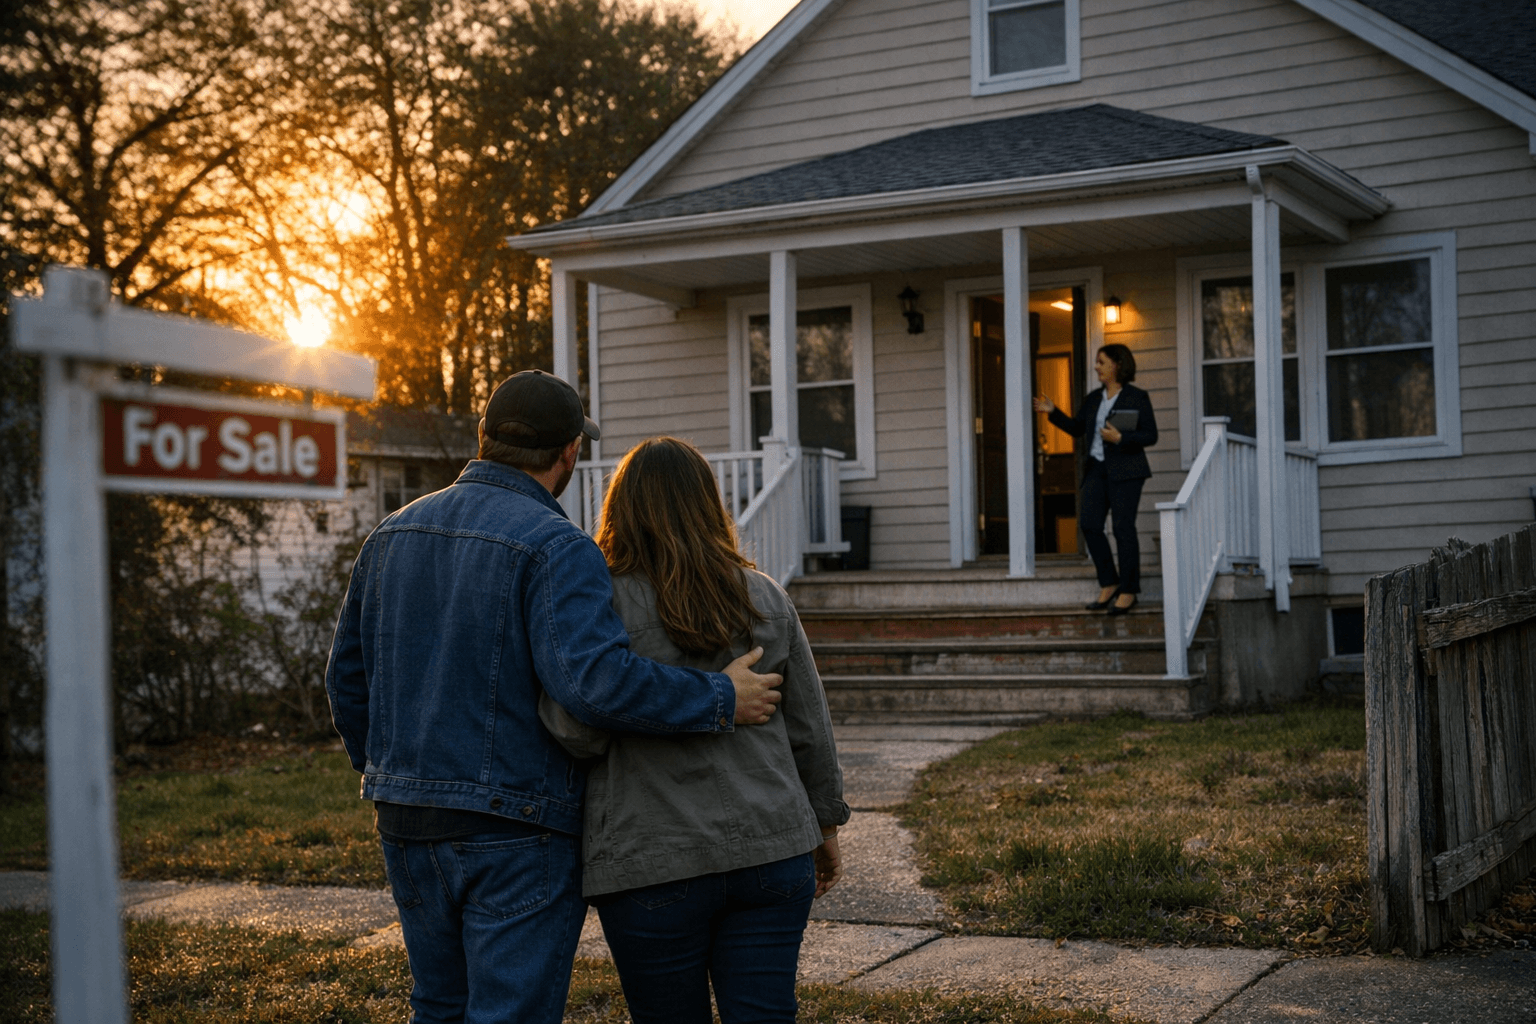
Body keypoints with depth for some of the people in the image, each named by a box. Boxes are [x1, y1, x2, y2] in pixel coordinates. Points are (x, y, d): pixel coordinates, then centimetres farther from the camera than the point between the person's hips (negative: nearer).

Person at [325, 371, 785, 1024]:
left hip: (408, 824, 7)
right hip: (515, 826, -7)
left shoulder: (393, 535, 9)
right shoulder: (555, 547, -14)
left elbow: (349, 678, 15)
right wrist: (721, 701, -18)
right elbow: (596, 678, -28)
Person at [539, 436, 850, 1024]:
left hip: (654, 865, -3)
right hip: (769, 852, 3)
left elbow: (577, 733, -14)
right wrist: (825, 824, 21)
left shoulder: (604, 603, -8)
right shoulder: (765, 598, 7)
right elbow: (809, 729, 10)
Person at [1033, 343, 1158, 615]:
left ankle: (1128, 592, 4)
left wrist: (1120, 438, -20)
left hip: (1125, 470, -6)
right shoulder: (1094, 398, 13)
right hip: (1097, 469, 6)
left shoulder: (1137, 397, -4)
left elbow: (1150, 436, -7)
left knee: (1123, 528, -5)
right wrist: (1053, 412, 5)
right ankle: (1109, 584, 6)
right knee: (1089, 524, -5)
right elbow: (1076, 428, 17)